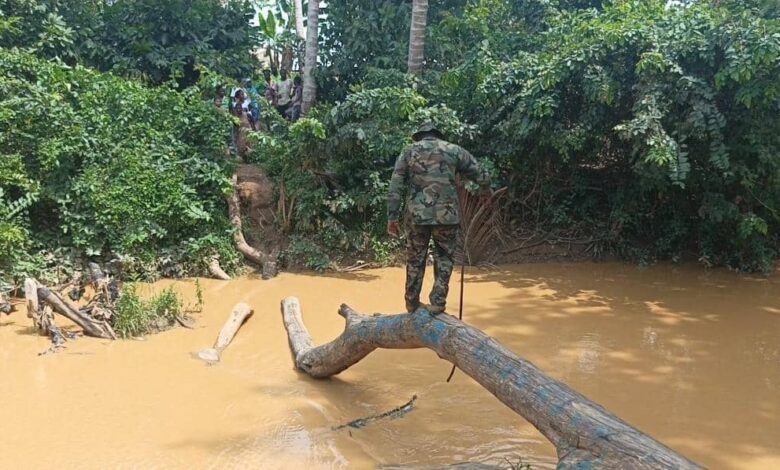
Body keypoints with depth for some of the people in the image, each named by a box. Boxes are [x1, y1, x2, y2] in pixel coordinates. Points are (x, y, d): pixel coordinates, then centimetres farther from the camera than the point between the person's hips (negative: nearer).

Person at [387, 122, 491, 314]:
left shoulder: (408, 152, 11)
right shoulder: (454, 150, 10)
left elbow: (395, 187, 3)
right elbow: (482, 176, 11)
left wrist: (392, 217, 5)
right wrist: (485, 191, 32)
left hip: (416, 215, 1)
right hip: (446, 214, -1)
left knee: (415, 260, 15)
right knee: (444, 258, 15)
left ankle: (412, 305, 24)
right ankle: (438, 302, 6)